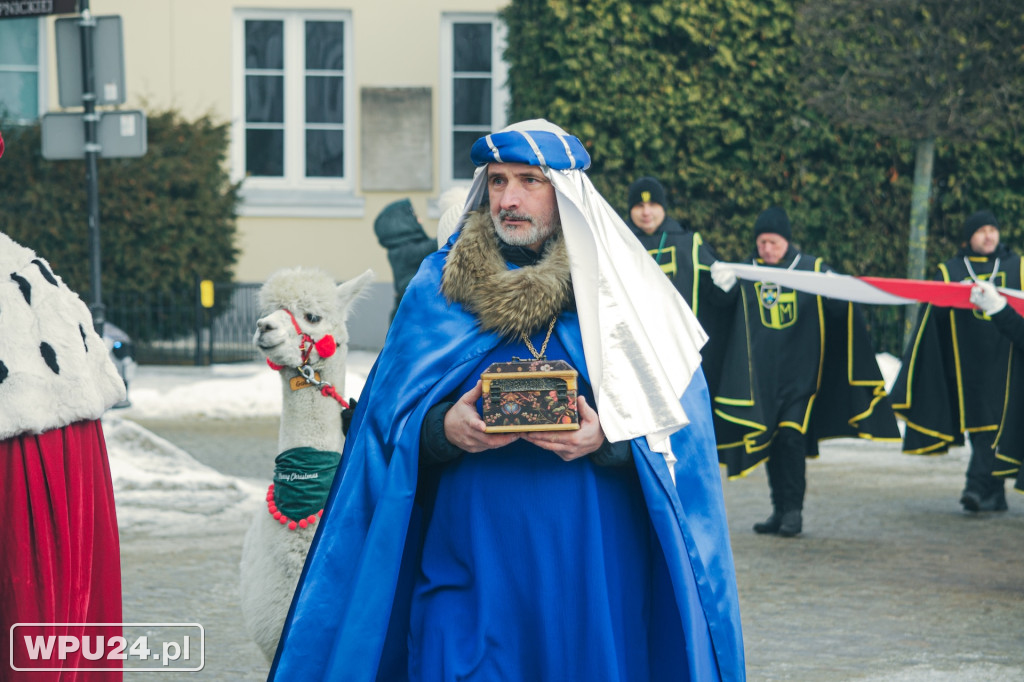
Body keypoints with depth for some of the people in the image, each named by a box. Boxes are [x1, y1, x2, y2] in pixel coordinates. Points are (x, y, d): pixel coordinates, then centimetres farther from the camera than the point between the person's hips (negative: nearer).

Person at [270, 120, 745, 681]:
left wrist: (607, 440, -19)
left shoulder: (623, 290, 2)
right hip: (469, 565, 1)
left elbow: (672, 427, 0)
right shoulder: (439, 287, 7)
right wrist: (442, 428, -15)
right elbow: (389, 417, 6)